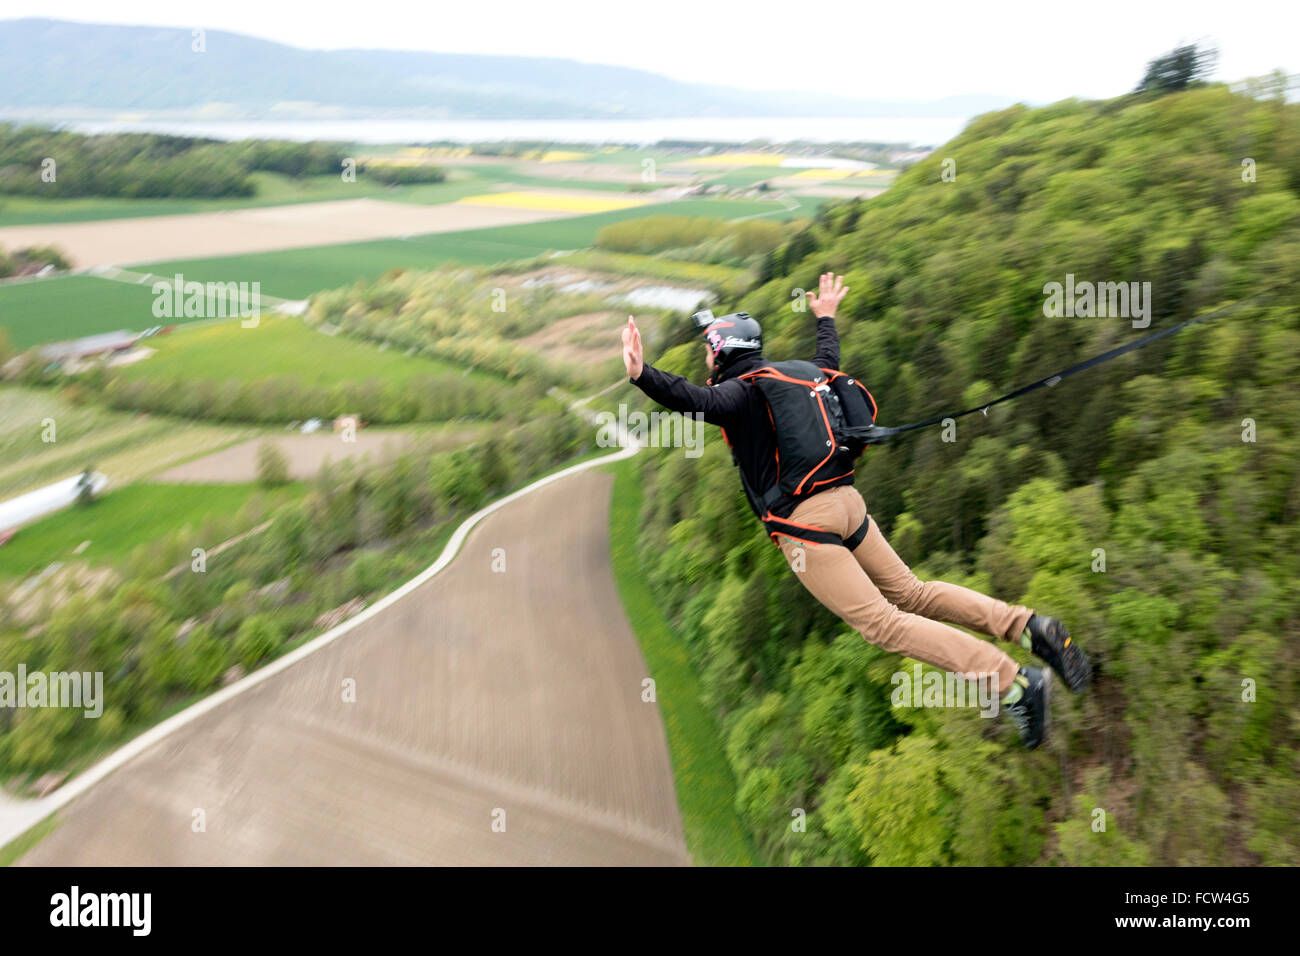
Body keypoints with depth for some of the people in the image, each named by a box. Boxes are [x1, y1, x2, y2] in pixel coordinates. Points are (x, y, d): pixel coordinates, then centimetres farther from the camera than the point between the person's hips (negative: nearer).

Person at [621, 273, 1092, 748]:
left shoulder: (738, 391, -5)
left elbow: (698, 401, -26)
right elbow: (829, 362, 39)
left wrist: (642, 374, -36)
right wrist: (826, 319, 55)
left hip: (803, 521, -8)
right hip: (846, 500, 8)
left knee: (881, 622, -7)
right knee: (912, 593, 16)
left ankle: (1014, 683, -12)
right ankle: (1027, 626, 6)